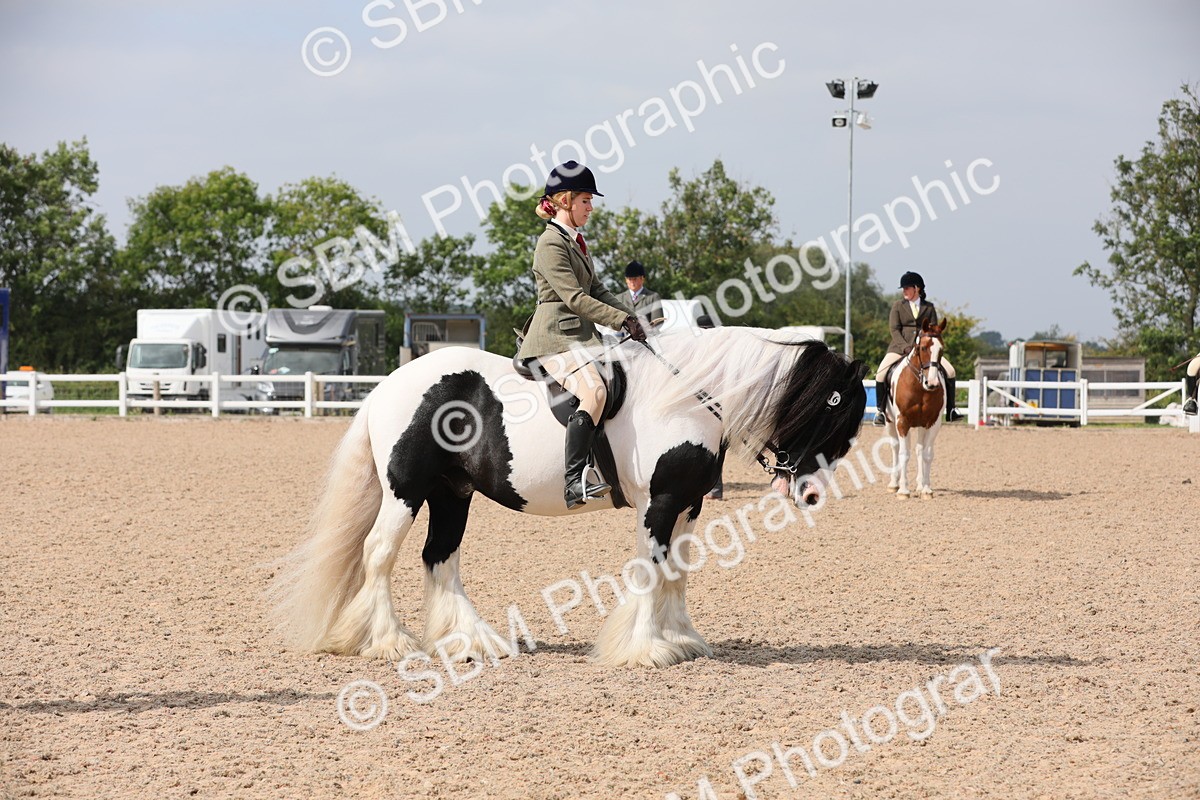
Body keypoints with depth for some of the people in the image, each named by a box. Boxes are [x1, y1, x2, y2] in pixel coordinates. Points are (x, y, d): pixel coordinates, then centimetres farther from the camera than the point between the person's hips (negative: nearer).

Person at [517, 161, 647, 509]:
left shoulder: (576, 241, 19)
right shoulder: (551, 244, -12)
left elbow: (596, 290, 22)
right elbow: (574, 298, -18)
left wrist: (629, 316, 8)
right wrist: (621, 320, -17)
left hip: (580, 334, 11)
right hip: (556, 336, -11)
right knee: (594, 392, -30)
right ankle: (574, 482, -38)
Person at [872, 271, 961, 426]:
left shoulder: (929, 307, 10)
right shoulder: (898, 306, 8)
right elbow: (894, 329, -1)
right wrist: (906, 347, -15)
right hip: (900, 347, -1)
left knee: (950, 371, -13)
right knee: (881, 374, -23)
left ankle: (950, 411, -4)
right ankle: (880, 410, -9)